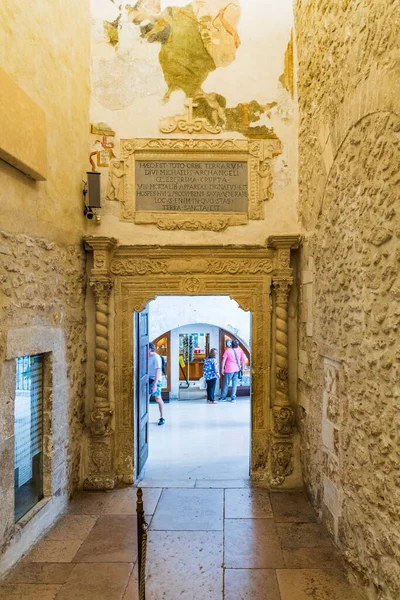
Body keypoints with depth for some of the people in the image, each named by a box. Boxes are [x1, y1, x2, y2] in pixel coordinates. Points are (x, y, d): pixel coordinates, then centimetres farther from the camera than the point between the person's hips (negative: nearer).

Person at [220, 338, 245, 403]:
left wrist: (222, 369, -1)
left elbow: (224, 360, -6)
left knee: (226, 384, 8)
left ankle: (223, 397, 16)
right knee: (234, 384, 8)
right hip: (237, 370, 2)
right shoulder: (240, 350, 3)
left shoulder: (228, 350, -5)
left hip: (229, 370, -2)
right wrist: (242, 368, 11)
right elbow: (243, 360, 4)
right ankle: (233, 398, 7)